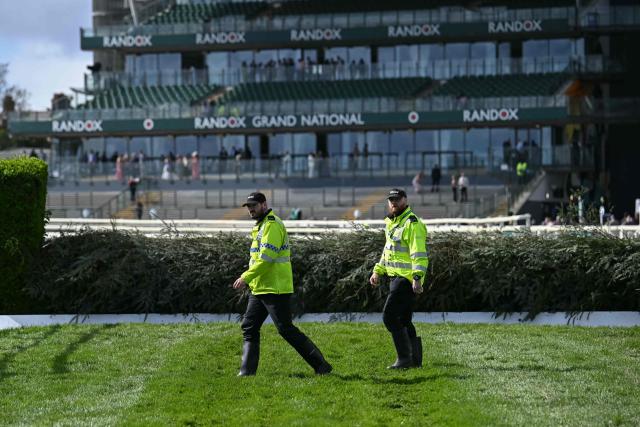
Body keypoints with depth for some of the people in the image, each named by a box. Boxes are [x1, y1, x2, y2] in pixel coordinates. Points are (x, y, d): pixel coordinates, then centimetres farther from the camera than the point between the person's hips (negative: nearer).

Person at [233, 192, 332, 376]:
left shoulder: (272, 225, -15)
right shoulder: (261, 225, 18)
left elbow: (266, 258, -23)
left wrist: (246, 277, -22)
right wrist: (248, 280, 15)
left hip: (275, 288, -10)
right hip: (259, 288, 10)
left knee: (286, 329, -8)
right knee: (249, 327, 9)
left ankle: (321, 365, -3)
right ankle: (247, 371, 12)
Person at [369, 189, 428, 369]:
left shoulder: (412, 224, -14)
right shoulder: (392, 223, 17)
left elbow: (419, 254, -22)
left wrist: (417, 278, -30)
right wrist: (377, 271, 23)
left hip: (407, 278, -10)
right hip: (397, 277, 10)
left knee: (389, 316, -13)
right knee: (403, 320, 12)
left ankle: (404, 358, -8)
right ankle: (415, 359, 18)